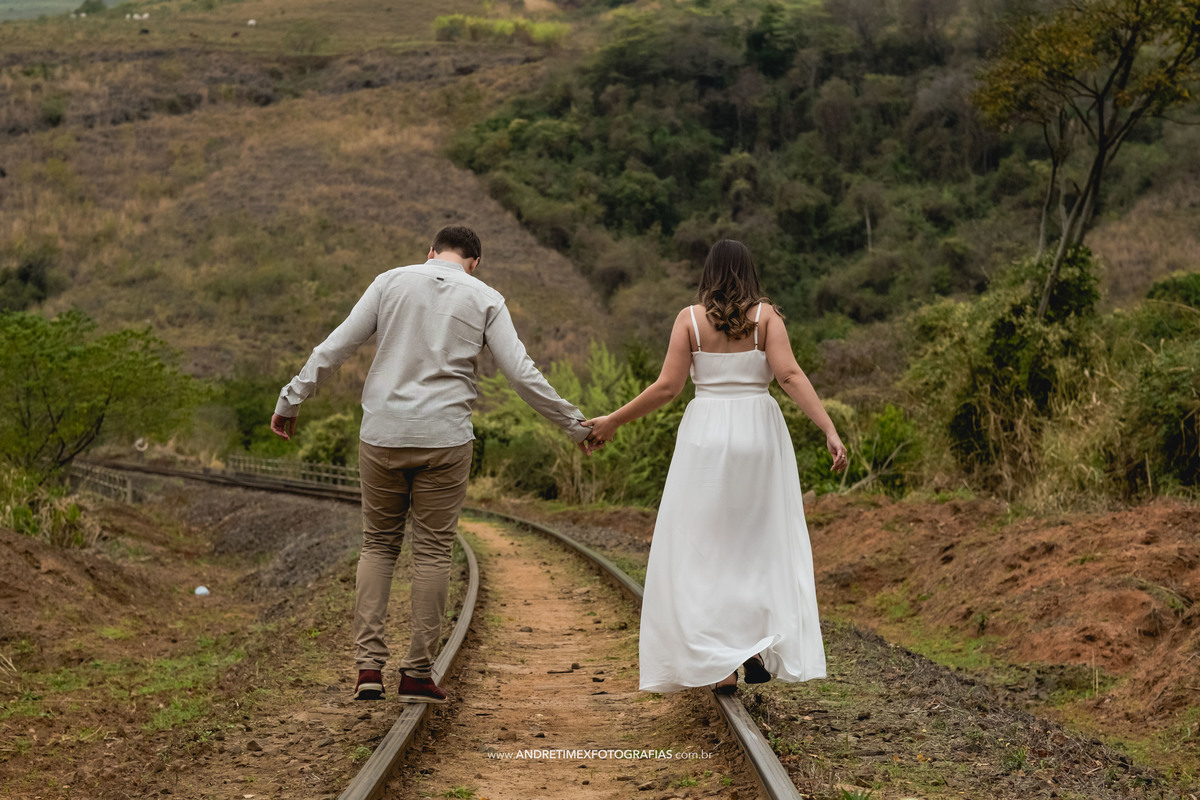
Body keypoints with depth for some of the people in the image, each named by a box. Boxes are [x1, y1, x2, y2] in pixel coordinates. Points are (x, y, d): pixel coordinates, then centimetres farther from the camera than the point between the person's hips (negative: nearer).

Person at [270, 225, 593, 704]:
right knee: (433, 552, 7)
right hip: (443, 440, -1)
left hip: (382, 435, 1)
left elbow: (334, 347, 4)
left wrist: (290, 400, 13)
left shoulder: (391, 282, 6)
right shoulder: (485, 299, 3)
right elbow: (523, 375, -1)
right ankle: (418, 673, 9)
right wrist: (574, 425, 8)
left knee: (378, 545, 13)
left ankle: (369, 666, 3)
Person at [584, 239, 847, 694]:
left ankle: (720, 666, 2)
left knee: (705, 550, 6)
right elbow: (790, 375, -12)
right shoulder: (766, 315, 0)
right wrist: (830, 430, -14)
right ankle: (761, 646, 2)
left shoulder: (690, 318, 0)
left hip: (706, 434, -1)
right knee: (763, 543, 14)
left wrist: (612, 422, 4)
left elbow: (667, 387, -5)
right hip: (760, 434, 1)